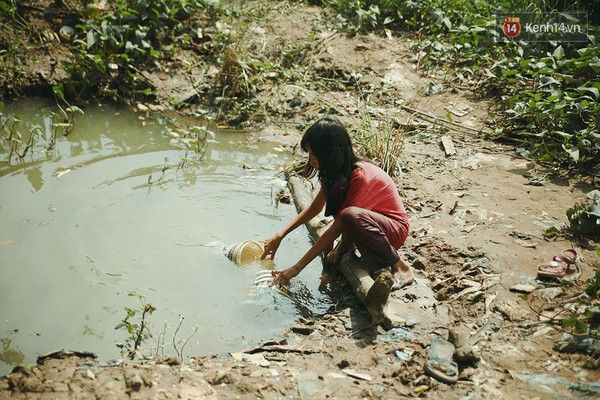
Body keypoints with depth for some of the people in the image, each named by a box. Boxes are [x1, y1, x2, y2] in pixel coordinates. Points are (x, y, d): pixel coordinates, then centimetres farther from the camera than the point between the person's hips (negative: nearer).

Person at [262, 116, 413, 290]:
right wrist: (279, 236, 0)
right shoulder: (336, 170, -5)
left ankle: (400, 268, -21)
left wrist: (296, 268, -26)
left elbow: (335, 228, -29)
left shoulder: (361, 177, -30)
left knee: (350, 215, -39)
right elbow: (315, 207, 7)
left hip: (395, 229, -7)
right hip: (372, 220, 7)